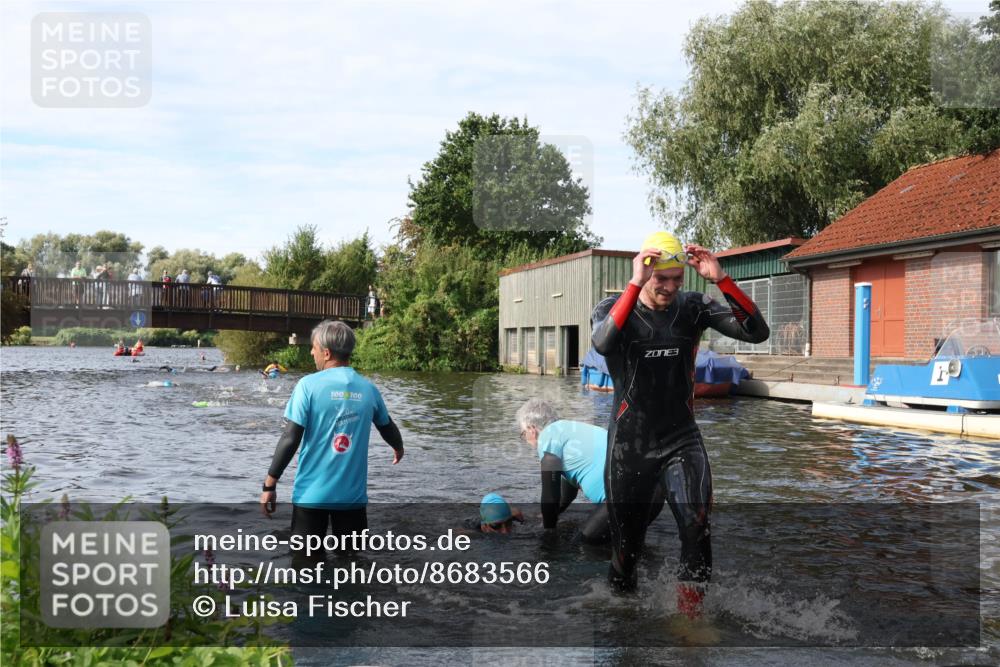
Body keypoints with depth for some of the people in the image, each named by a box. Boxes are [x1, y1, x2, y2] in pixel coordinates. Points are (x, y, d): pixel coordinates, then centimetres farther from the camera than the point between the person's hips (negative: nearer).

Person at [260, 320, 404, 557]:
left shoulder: (309, 385, -8)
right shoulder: (368, 389, 3)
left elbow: (290, 439, -12)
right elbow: (388, 428, 21)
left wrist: (269, 485, -3)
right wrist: (399, 448, 43)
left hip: (312, 493, -2)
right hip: (353, 494, 3)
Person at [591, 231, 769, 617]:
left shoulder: (693, 307, -1)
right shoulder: (613, 309, -7)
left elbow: (757, 332, -13)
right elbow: (602, 344, -32)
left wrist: (720, 279, -22)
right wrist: (635, 284, -34)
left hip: (682, 440, 1)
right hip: (629, 446, -1)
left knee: (696, 526, -25)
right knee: (626, 546, 9)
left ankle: (691, 615, -10)